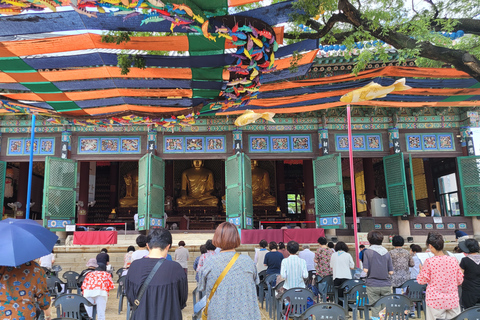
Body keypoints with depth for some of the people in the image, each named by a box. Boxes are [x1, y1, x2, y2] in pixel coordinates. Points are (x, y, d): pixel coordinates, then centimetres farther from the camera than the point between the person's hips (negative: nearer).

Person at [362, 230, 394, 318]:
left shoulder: (367, 252, -6)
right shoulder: (386, 252, 3)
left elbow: (366, 270, -12)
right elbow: (391, 272, 2)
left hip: (372, 285, -2)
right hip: (386, 285, 2)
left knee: (375, 309, 4)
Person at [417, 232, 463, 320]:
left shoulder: (429, 262, -14)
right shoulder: (453, 260, -4)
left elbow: (422, 281, -4)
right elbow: (460, 280, 6)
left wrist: (421, 270, 13)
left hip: (435, 302, -3)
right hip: (452, 301, 3)